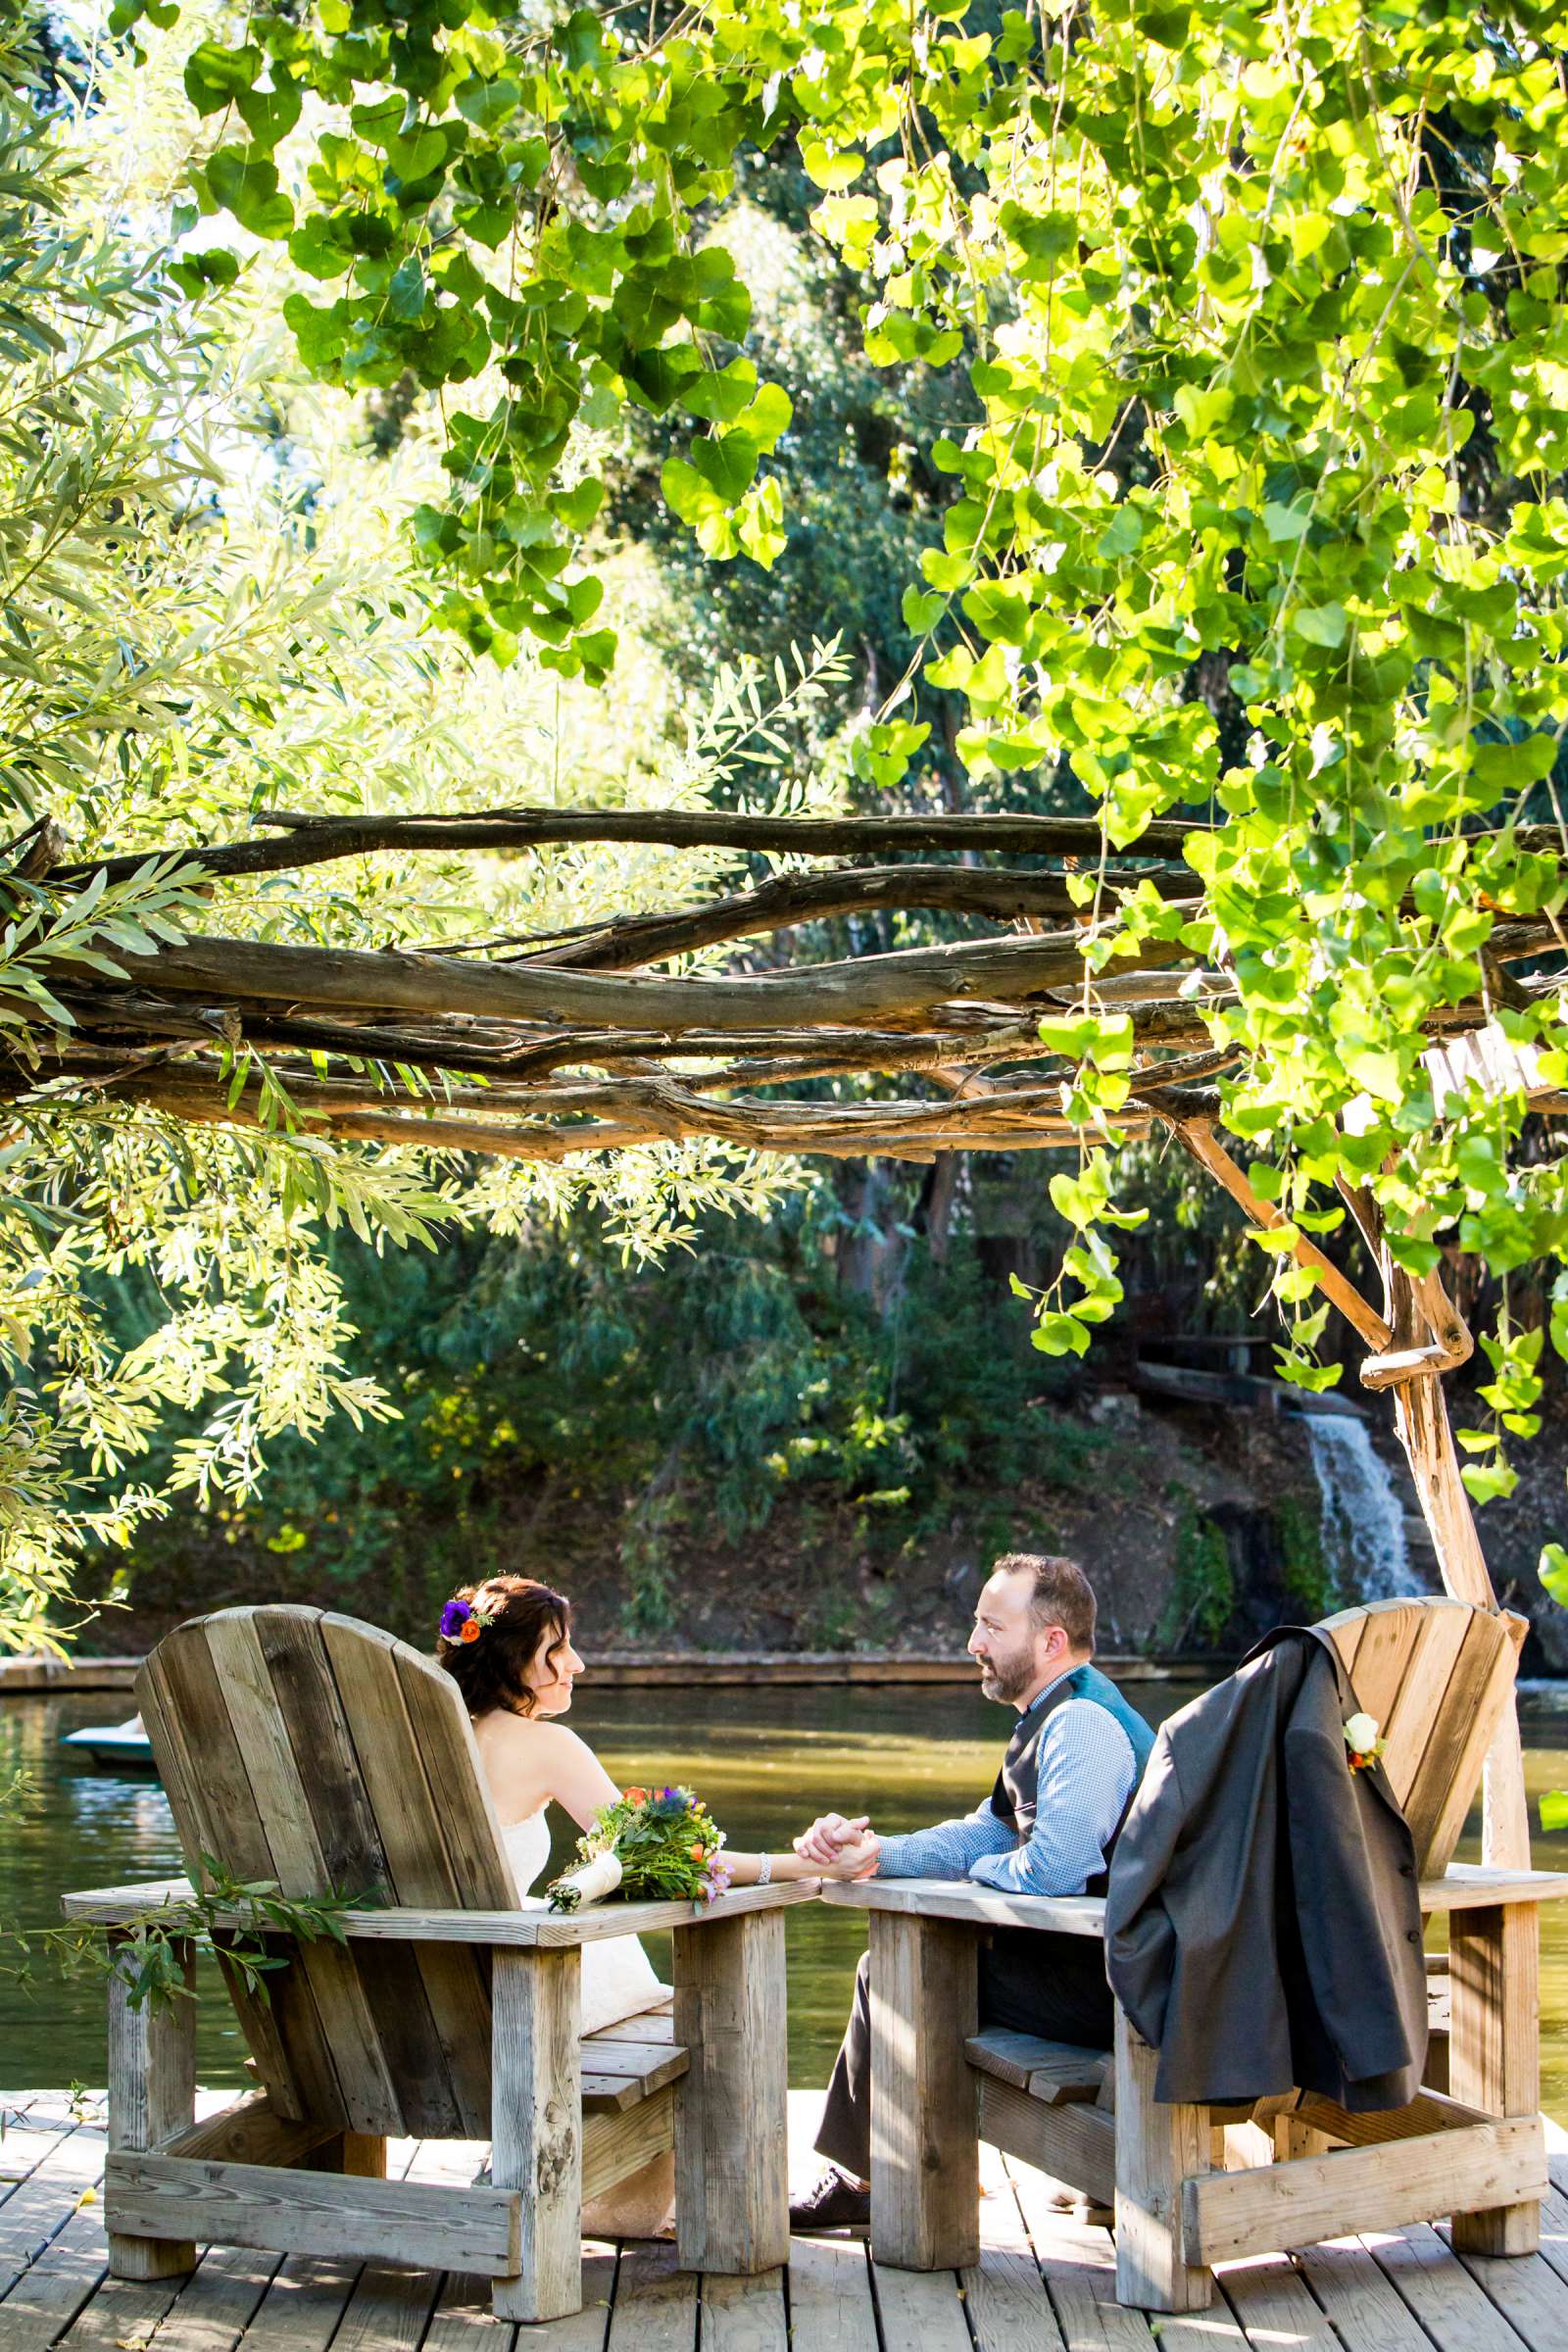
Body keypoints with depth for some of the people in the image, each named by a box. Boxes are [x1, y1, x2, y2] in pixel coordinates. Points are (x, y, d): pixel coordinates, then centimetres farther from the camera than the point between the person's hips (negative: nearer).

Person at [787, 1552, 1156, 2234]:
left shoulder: (1082, 1723, -21)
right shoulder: (1054, 1719, 13)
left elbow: (1049, 1870, -29)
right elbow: (984, 1834, 13)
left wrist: (980, 1870, -7)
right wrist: (873, 1850, -1)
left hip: (1093, 1986, -11)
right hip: (1078, 1956, 11)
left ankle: (866, 2183, 15)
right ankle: (854, 2176, 23)